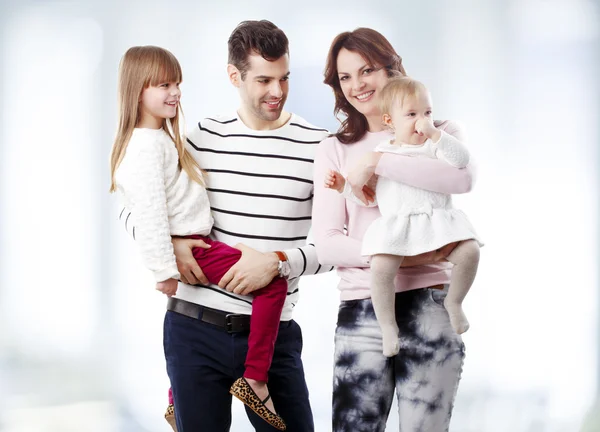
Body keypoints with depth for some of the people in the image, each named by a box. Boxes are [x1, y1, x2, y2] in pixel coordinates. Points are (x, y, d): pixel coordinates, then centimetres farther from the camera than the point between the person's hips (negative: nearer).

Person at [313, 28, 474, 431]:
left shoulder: (438, 134, 11)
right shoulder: (335, 150, 14)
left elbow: (463, 177, -14)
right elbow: (326, 245, 2)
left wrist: (376, 161, -15)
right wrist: (402, 255, -12)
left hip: (429, 305, -1)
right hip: (361, 310, 1)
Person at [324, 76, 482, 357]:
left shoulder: (435, 146, 13)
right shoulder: (381, 152, 16)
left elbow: (461, 159, -6)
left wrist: (435, 134, -13)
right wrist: (343, 186, 4)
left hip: (436, 221, 1)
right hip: (396, 224, -1)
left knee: (469, 251, -23)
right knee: (380, 267, -28)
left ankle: (453, 302, 2)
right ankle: (387, 326, -11)